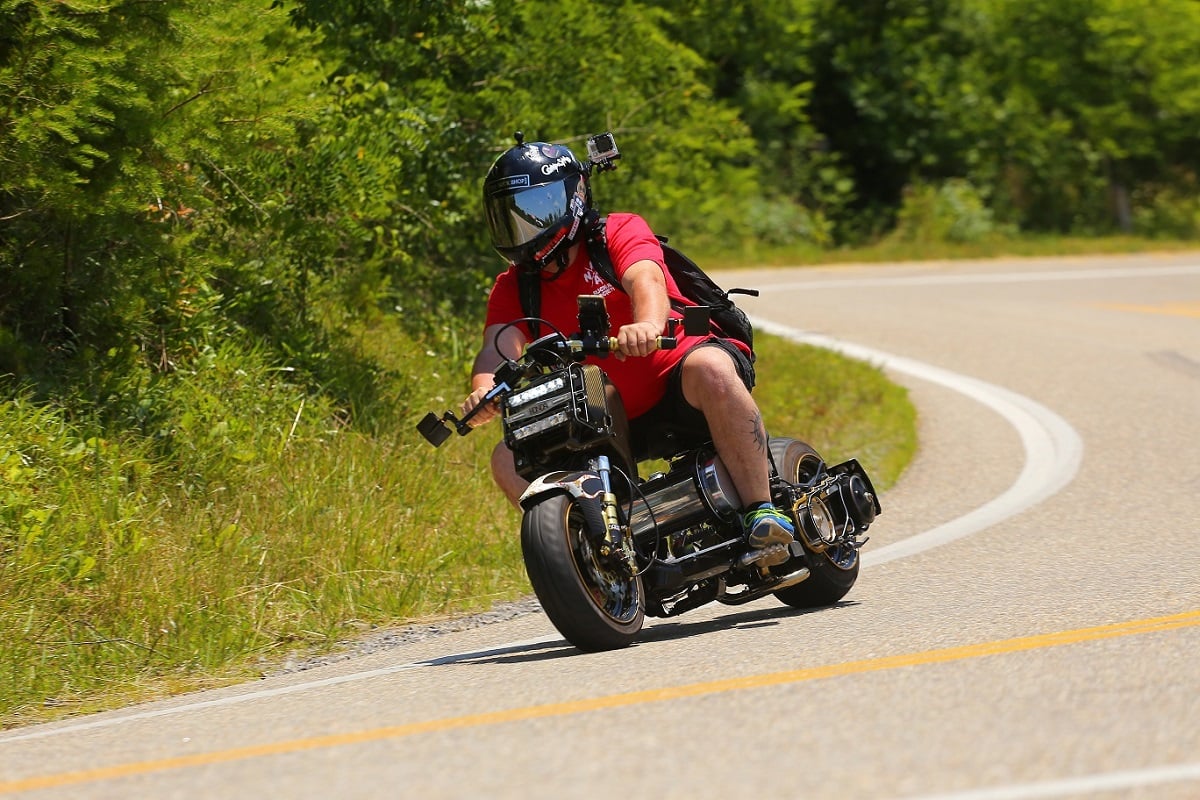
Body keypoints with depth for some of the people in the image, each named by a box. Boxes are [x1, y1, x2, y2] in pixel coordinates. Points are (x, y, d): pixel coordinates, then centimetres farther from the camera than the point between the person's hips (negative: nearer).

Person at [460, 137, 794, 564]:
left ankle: (761, 511, -34)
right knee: (509, 461, -12)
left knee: (709, 368, -39)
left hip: (676, 382, -5)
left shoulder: (621, 232, -4)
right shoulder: (513, 287, 9)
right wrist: (484, 390, -34)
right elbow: (498, 348, -9)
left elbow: (645, 279, -26)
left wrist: (649, 324, -50)